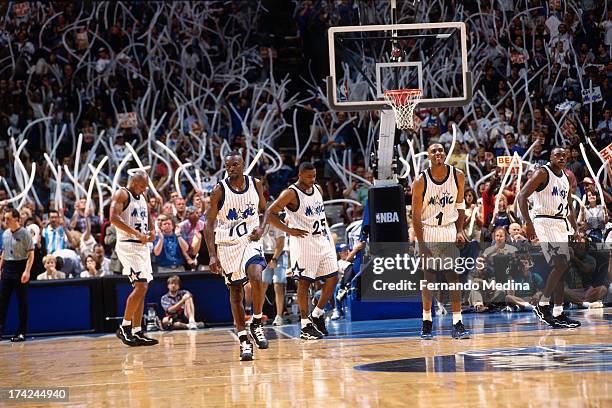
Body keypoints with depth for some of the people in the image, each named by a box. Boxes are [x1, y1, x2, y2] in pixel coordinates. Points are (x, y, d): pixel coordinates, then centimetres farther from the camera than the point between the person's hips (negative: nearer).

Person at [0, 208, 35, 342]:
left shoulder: (24, 233, -9)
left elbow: (31, 254, -12)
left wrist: (27, 271, -21)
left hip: (20, 268, -6)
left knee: (22, 302, -1)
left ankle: (22, 332, 4)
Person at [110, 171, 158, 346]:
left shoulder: (143, 197, 16)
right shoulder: (121, 195, -9)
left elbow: (148, 217, 29)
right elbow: (114, 218, -22)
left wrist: (152, 230, 6)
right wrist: (136, 233, -26)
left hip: (143, 246, 9)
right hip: (128, 245, -9)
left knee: (141, 289, 7)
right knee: (141, 286, -16)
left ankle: (137, 332, 11)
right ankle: (124, 328, -7)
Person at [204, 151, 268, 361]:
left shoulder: (255, 185, -3)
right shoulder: (219, 190, -12)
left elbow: (264, 210, 14)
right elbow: (209, 224, -10)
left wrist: (260, 228, -7)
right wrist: (213, 255, -17)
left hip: (250, 240, 1)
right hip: (227, 244, -1)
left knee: (256, 277, -25)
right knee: (235, 291, 5)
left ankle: (257, 324, -5)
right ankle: (243, 340, 12)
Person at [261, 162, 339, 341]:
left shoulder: (318, 190, 10)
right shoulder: (291, 194, -11)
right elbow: (270, 214, -13)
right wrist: (289, 230, -16)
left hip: (323, 240, 7)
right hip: (303, 241, -7)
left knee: (332, 278, 4)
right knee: (304, 282, -4)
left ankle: (317, 315, 18)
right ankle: (305, 325, 1)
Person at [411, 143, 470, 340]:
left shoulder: (457, 176, -4)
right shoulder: (421, 181, -12)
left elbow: (460, 205, 10)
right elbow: (416, 216, -9)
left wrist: (460, 230, -1)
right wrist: (421, 245, -14)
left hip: (449, 232, 2)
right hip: (428, 233, -2)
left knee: (453, 277, -3)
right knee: (428, 278, 1)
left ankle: (457, 324, -4)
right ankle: (427, 323, 11)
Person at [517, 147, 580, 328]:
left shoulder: (566, 177, 15)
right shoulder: (543, 173, -9)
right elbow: (522, 196, -16)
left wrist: (576, 230, 15)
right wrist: (528, 223, -25)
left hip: (561, 223, 8)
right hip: (545, 222, -8)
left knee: (561, 268, 6)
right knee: (560, 264, -18)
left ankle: (558, 314, 9)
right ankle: (542, 305, -7)